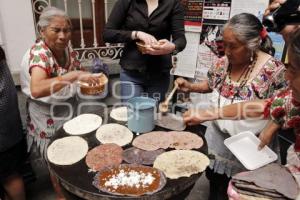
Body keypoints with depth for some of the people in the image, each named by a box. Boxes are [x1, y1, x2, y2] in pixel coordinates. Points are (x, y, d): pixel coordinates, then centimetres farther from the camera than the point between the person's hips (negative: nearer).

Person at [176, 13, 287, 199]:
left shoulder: (273, 70, -21)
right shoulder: (224, 62, -6)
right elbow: (211, 85, 12)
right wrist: (189, 86, -3)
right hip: (218, 137, 5)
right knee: (215, 183, 22)